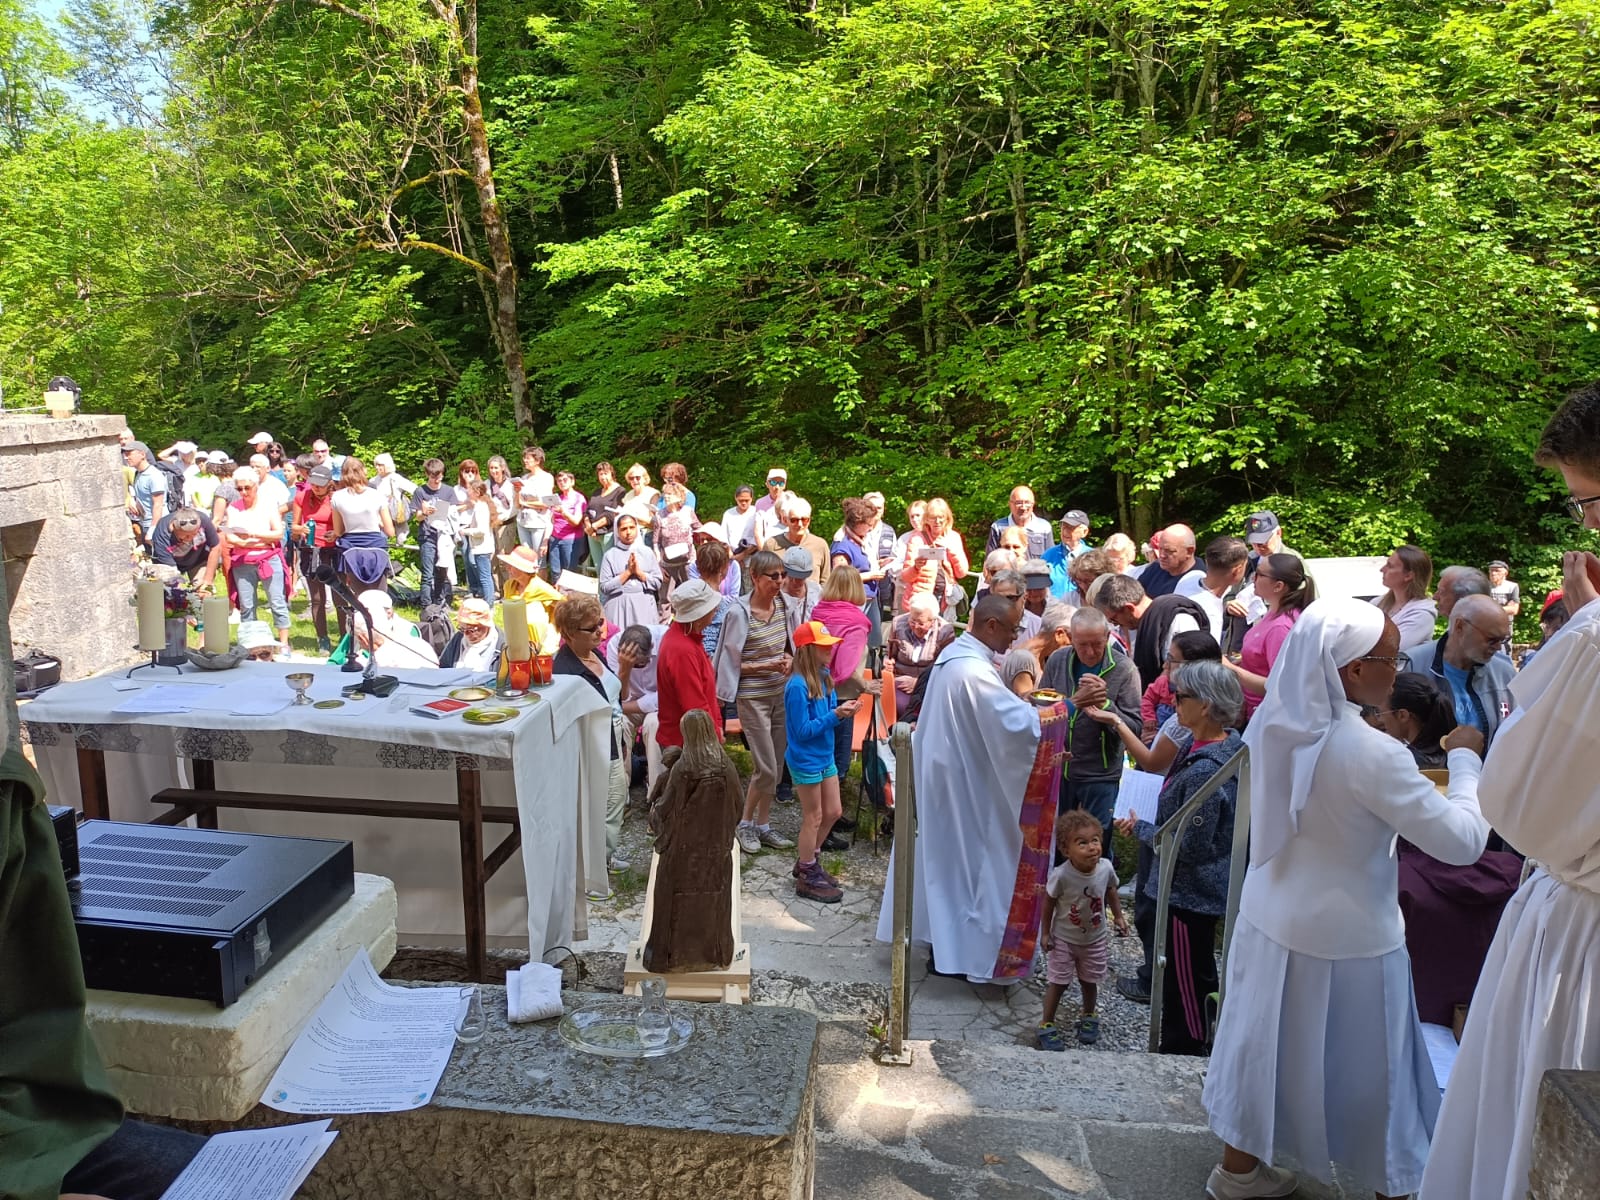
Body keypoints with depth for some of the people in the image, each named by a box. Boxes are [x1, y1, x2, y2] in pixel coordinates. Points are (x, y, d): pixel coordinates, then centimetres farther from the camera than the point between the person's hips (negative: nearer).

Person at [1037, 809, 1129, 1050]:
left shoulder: (1106, 868, -21)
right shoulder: (1061, 875, -31)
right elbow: (1049, 903, -15)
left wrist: (1118, 916, 2)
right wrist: (1046, 933, -9)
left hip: (1096, 939, 3)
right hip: (1063, 939, -3)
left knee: (1089, 981, 19)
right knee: (1058, 982, 7)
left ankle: (1088, 1016, 45)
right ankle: (1046, 1025, 24)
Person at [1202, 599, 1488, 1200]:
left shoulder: (1276, 724, -6)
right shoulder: (1370, 753, -27)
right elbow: (1462, 840, -19)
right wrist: (1465, 760, -6)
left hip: (1269, 919, 7)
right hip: (1344, 939, -6)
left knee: (1269, 1046, 22)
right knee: (1364, 1070, 15)